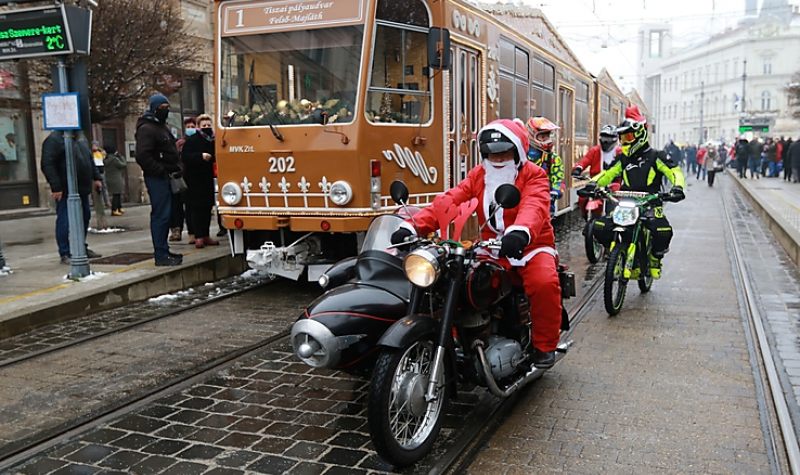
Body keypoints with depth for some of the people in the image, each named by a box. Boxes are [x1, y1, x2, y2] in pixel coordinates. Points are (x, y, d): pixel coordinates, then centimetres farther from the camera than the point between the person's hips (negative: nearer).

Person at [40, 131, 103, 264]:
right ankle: (65, 254, 2)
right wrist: (55, 187, -22)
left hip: (82, 189, 8)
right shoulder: (53, 139, -10)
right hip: (66, 191, -8)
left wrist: (96, 177, 17)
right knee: (64, 221, -4)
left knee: (85, 217, 14)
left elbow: (89, 160, 26)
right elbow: (47, 165, -17)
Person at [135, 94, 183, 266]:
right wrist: (163, 171, -19)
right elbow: (143, 156, -21)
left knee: (164, 214, 13)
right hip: (156, 178, -10)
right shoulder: (146, 129, -12)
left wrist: (176, 168, 13)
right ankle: (161, 255, -7)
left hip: (165, 177, 10)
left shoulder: (161, 127, 20)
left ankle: (162, 250, 21)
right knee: (161, 215, -10)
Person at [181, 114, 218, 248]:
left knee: (207, 207, 8)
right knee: (197, 207, -5)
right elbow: (184, 157, -15)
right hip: (194, 178, -5)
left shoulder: (213, 141, 9)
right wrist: (200, 156, -25)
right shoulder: (192, 140, -6)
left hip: (207, 178, 5)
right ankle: (198, 237, -3)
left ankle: (205, 236, 17)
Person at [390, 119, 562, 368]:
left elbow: (534, 207, -27)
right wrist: (413, 226, -24)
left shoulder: (534, 176, -3)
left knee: (545, 284, -30)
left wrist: (521, 232, -51)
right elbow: (448, 201, -7)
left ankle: (544, 345, -7)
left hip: (531, 246, -3)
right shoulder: (478, 175, 9)